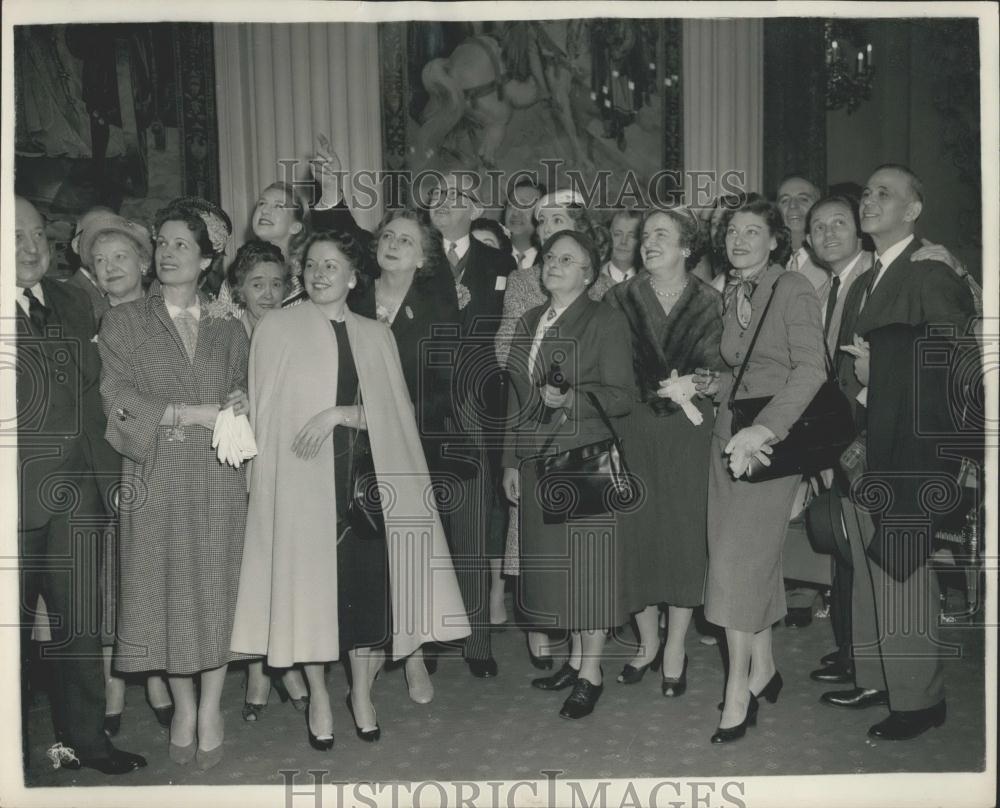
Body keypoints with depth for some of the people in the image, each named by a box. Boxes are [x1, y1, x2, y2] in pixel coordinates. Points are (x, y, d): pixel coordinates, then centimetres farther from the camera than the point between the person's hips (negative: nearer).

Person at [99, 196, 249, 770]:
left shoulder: (228, 328, 12)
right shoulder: (125, 321, 6)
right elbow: (119, 399, -5)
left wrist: (239, 413, -9)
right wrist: (196, 414, -12)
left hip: (219, 479, 1)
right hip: (156, 478, -1)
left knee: (216, 589, 2)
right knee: (167, 591, 4)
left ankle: (211, 707, 18)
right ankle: (183, 707, 23)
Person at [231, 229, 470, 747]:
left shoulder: (376, 336, 10)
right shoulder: (277, 328, 3)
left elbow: (391, 412, 2)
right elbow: (264, 411, 0)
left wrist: (338, 413, -14)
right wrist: (263, 481, -7)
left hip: (365, 476, 2)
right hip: (301, 479, -2)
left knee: (369, 581, 0)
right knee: (310, 582, 1)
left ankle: (361, 691, 20)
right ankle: (318, 696, 19)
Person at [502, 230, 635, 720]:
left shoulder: (606, 321, -4)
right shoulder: (531, 322, 14)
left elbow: (622, 396, -9)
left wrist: (571, 397, -24)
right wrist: (511, 462, 13)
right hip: (538, 460, 6)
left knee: (587, 560, -1)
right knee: (552, 563, 10)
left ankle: (591, 673, 9)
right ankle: (575, 656, 24)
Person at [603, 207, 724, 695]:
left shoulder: (710, 304, 4)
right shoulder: (620, 299, 7)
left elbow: (719, 371, 2)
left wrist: (691, 385, -16)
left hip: (689, 434, -1)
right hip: (633, 432, 1)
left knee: (685, 533, 0)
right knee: (636, 532, 2)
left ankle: (675, 649, 13)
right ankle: (647, 642, 20)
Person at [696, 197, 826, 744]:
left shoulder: (792, 289, -8)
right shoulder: (729, 295, 14)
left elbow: (811, 368, -19)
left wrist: (764, 428, -27)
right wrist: (717, 385, 2)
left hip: (773, 438, -6)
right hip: (730, 432, 6)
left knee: (738, 556, -9)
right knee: (755, 556, 10)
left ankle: (739, 692, -1)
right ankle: (763, 668, 22)